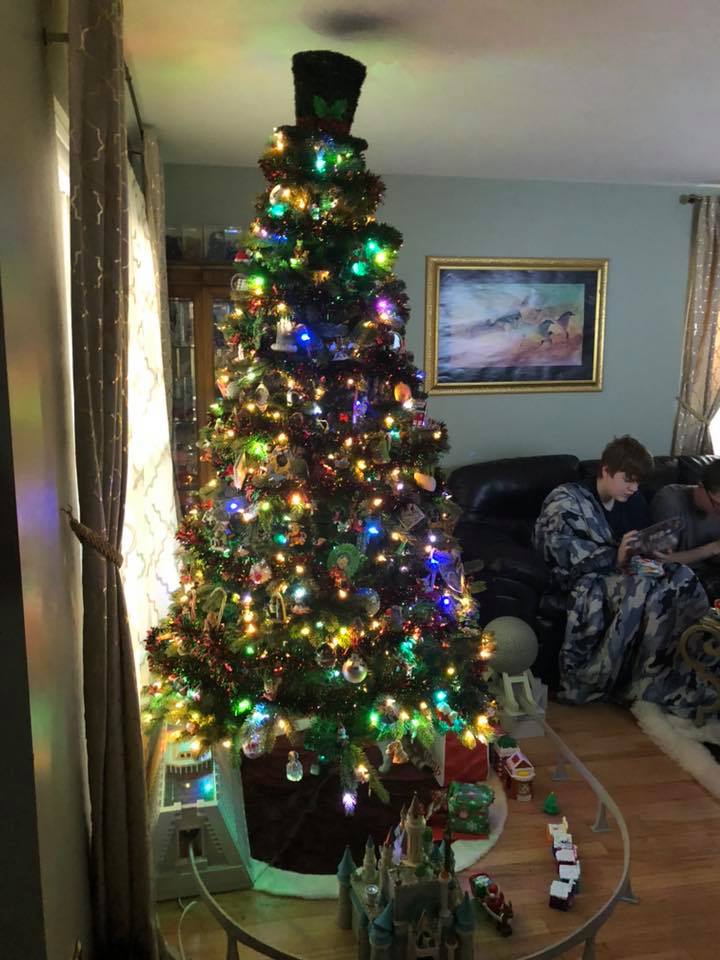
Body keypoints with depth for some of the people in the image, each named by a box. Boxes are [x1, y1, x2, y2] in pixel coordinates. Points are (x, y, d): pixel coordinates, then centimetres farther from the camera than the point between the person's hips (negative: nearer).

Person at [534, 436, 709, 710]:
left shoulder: (634, 501, 11)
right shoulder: (566, 500, -9)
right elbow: (563, 552, -20)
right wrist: (615, 557, -30)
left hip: (621, 571, 6)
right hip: (584, 578, -6)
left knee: (683, 577, -22)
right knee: (641, 588, -36)